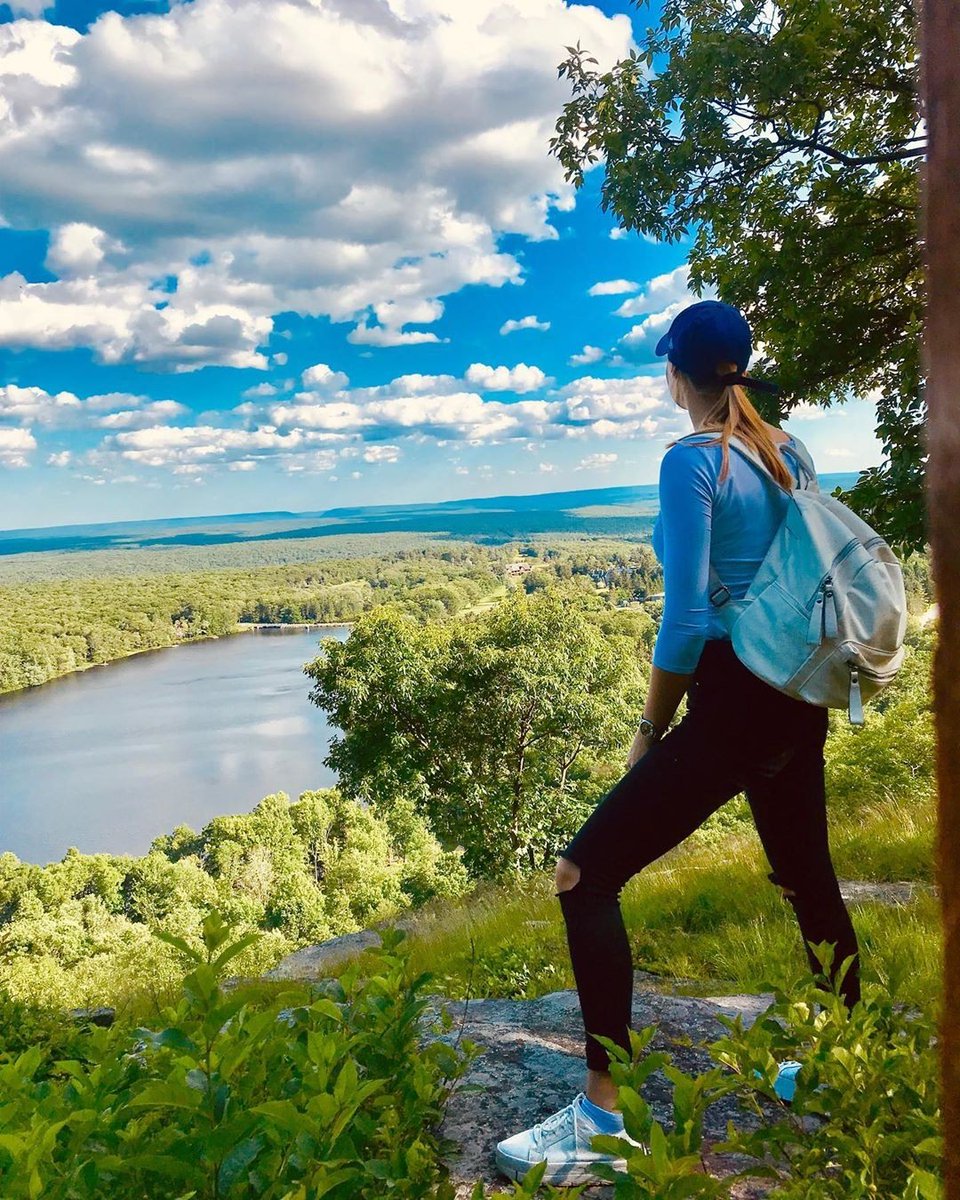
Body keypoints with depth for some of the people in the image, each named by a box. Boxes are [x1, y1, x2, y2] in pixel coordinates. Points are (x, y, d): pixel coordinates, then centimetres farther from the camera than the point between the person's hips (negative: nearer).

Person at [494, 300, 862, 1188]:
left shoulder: (691, 461, -14)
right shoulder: (789, 451, 8)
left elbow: (687, 621, -18)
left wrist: (650, 731, -6)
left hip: (734, 704, -9)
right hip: (801, 700, 9)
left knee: (585, 878, -5)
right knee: (807, 878, 25)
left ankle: (604, 1120, 1)